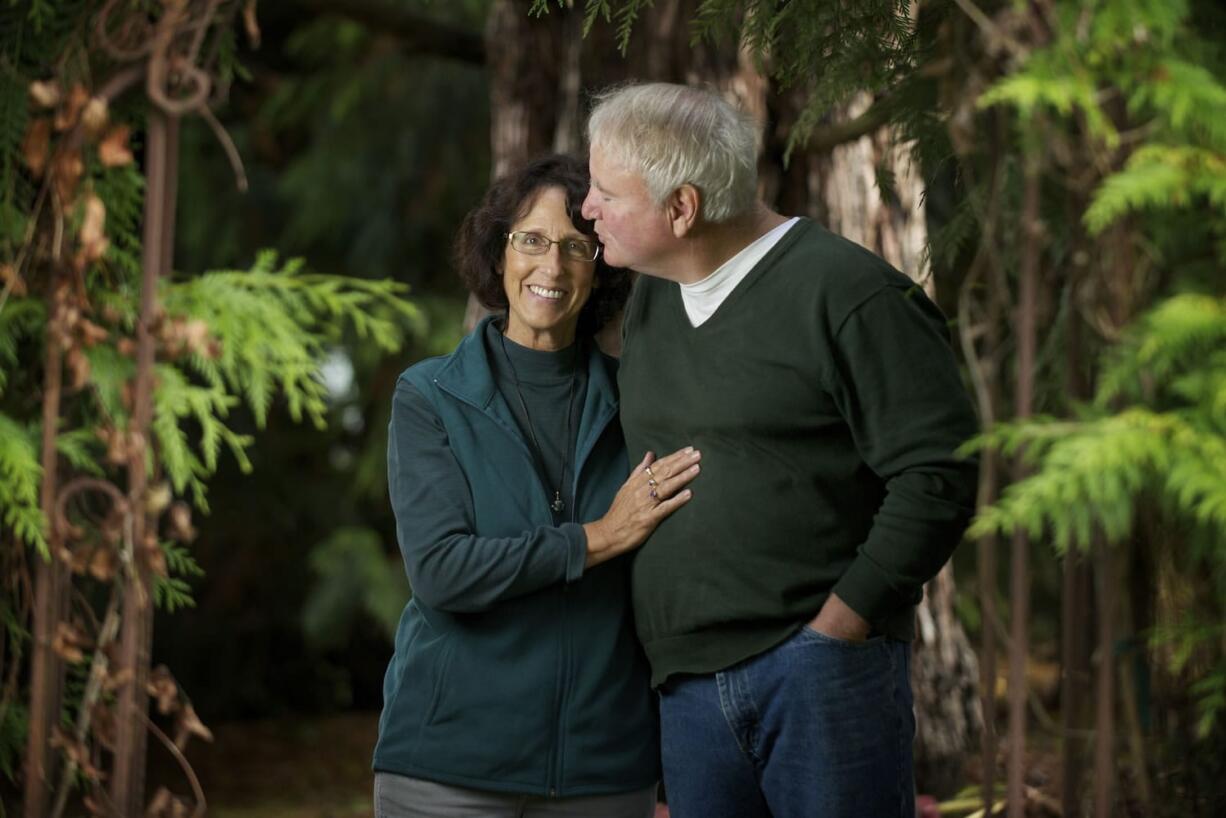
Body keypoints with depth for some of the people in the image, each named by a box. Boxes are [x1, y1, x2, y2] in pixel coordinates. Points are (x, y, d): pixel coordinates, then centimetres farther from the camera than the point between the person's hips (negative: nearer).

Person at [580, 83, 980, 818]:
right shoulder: (649, 302, 14)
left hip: (819, 673, -7)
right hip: (688, 690, 7)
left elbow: (939, 475, -12)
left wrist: (836, 627, -14)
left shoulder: (847, 292, -9)